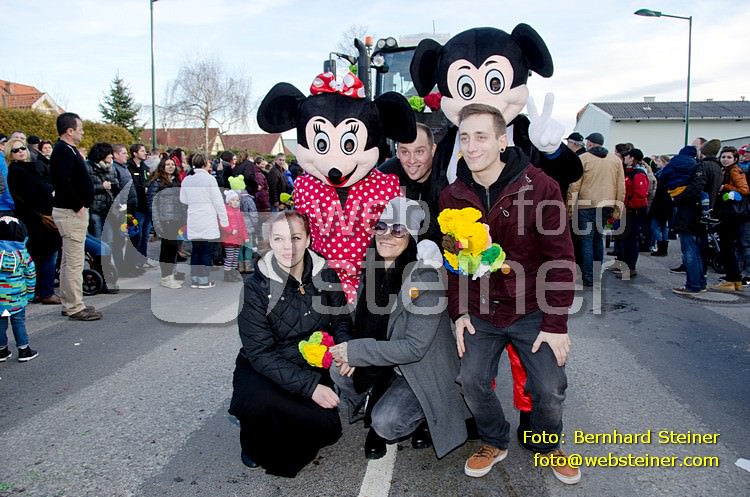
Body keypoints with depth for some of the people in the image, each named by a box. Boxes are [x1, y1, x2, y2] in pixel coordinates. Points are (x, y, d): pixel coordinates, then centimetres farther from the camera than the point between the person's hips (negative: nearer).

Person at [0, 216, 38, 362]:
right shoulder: (23, 254, -5)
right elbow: (31, 275, 2)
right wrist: (30, 292, 13)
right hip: (17, 296, -1)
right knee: (18, 321, 9)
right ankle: (23, 350, 12)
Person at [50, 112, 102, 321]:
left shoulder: (68, 150, 16)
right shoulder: (64, 151, -15)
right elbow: (63, 182, -26)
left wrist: (81, 205, 12)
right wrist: (78, 206, -20)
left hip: (72, 210, 11)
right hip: (71, 212, -11)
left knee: (69, 260, 15)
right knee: (75, 261, -6)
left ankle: (69, 304, 24)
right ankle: (75, 307, 0)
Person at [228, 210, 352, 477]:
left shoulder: (325, 276, -5)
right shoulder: (256, 287, -15)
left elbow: (341, 320, 7)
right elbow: (261, 353, -18)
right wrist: (309, 386, -28)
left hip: (312, 369, 3)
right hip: (262, 372, -2)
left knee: (328, 428, -21)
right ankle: (255, 442, 2)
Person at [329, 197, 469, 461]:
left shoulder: (424, 277, -26)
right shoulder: (373, 264, -6)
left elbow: (415, 347, -26)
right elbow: (364, 319, 5)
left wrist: (357, 351, -25)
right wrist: (352, 353, -14)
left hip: (424, 368, -7)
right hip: (387, 359, 7)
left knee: (386, 424, -21)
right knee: (340, 370, -11)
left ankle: (425, 418, 11)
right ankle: (376, 416, 14)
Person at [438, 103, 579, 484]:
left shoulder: (540, 187, -13)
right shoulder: (452, 196, -2)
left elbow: (560, 259, -11)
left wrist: (556, 323, -12)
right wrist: (458, 312, 1)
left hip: (531, 311, -2)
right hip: (479, 312, 3)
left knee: (549, 387, -3)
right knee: (472, 381, -3)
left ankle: (546, 445, 31)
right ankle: (495, 442, 28)